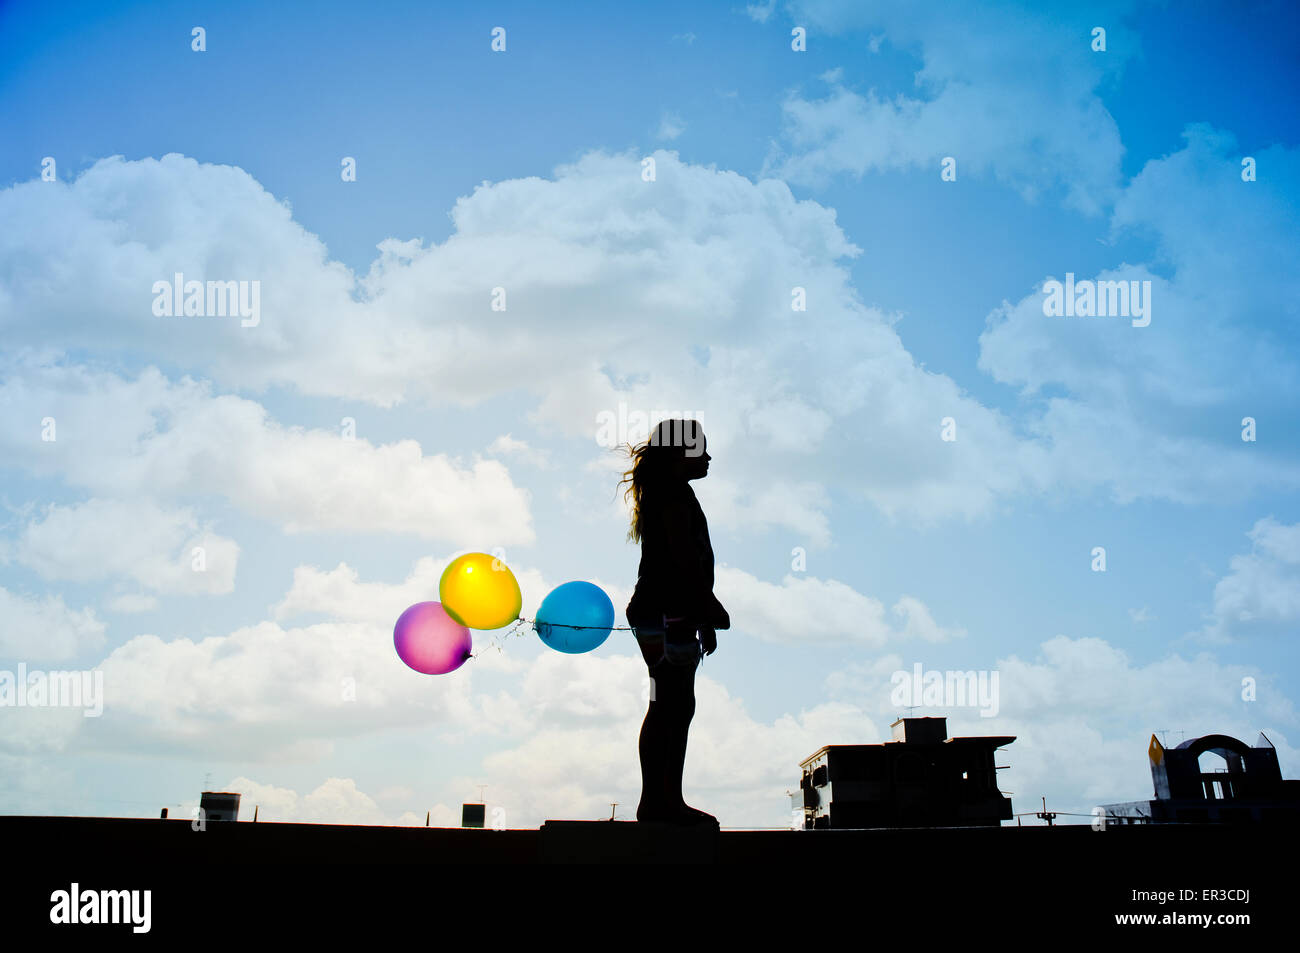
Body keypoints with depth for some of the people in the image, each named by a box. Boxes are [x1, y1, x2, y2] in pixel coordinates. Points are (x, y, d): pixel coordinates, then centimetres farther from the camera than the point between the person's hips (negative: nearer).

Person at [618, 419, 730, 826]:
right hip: (667, 613, -11)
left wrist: (704, 618, 24)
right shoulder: (672, 491, -9)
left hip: (672, 613, 11)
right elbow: (684, 556, -17)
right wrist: (710, 609, -14)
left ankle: (667, 800, 16)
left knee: (677, 706, 11)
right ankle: (656, 800, -5)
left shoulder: (673, 493, 23)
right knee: (669, 705, -9)